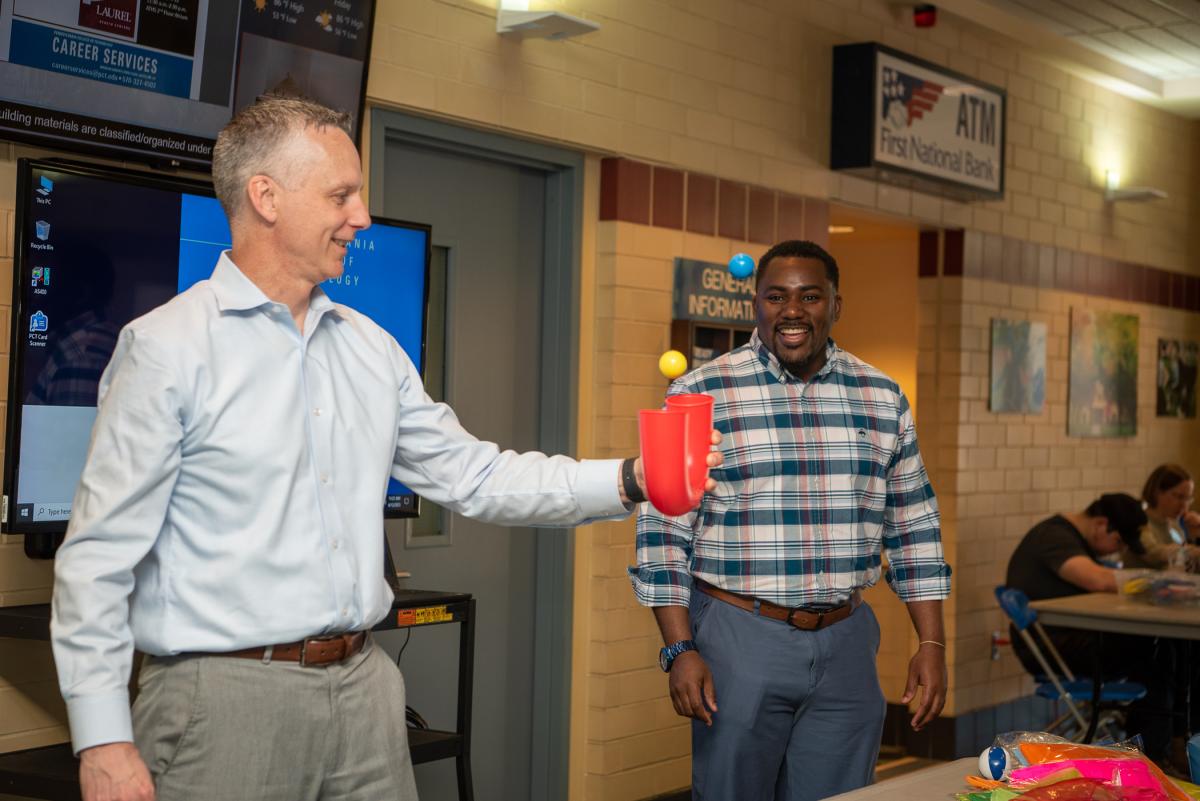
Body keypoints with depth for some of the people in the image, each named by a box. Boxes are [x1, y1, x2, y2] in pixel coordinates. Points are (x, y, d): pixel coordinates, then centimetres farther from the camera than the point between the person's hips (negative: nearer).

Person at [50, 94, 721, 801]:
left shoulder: (373, 349, 11)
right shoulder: (167, 347, -8)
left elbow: (474, 477, 14)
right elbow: (103, 553, -9)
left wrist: (627, 481, 3)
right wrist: (104, 742, -14)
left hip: (364, 686, 6)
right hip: (225, 697, -5)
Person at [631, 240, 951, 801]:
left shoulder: (883, 398, 7)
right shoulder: (699, 394, -4)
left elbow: (914, 528, 10)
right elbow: (663, 531, -5)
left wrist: (932, 644, 6)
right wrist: (679, 649, -10)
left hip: (846, 643, 3)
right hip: (739, 637, -3)